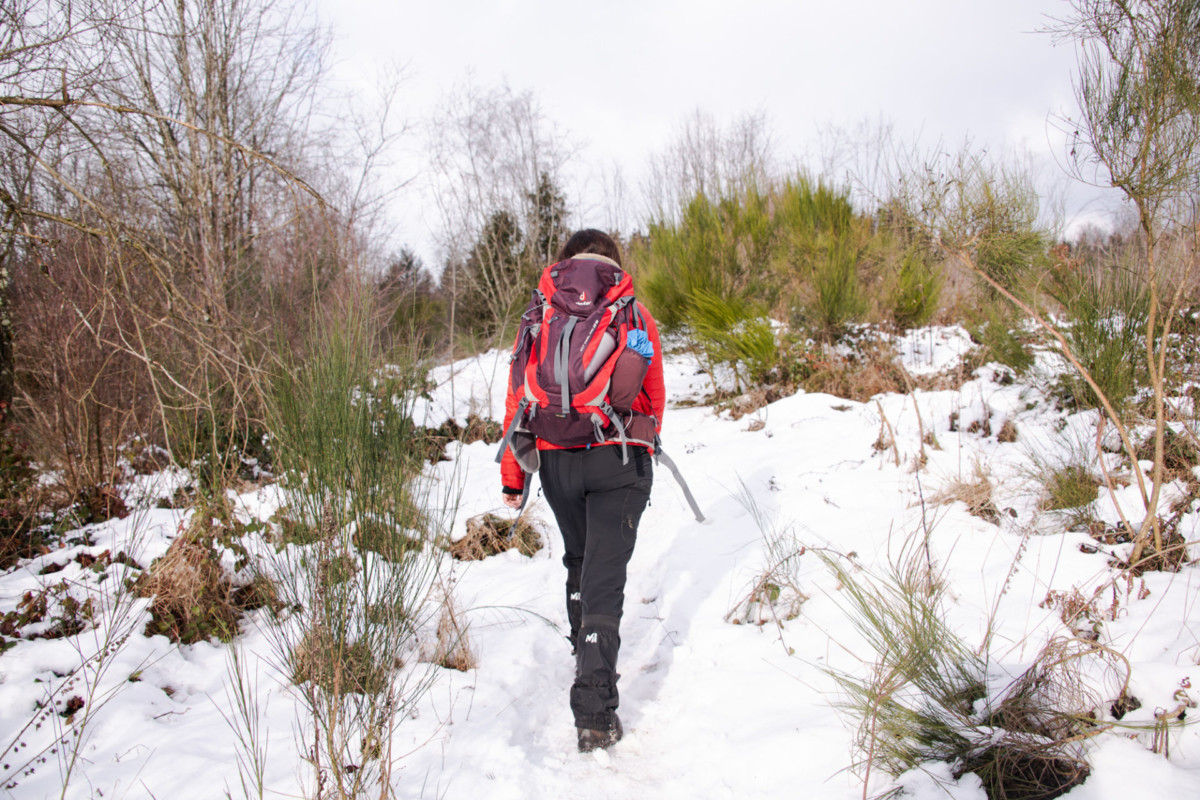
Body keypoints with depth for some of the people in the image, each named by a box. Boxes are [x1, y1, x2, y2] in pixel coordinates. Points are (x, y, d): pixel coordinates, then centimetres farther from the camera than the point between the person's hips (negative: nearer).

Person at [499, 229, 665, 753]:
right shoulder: (635, 315, 4)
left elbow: (518, 399, 2)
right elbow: (654, 396, 12)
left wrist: (512, 476, 6)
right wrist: (644, 447, 28)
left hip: (557, 460, 2)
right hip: (620, 459, -1)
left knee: (578, 560, 25)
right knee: (604, 578, -2)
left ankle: (587, 656, 38)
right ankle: (595, 715, -7)